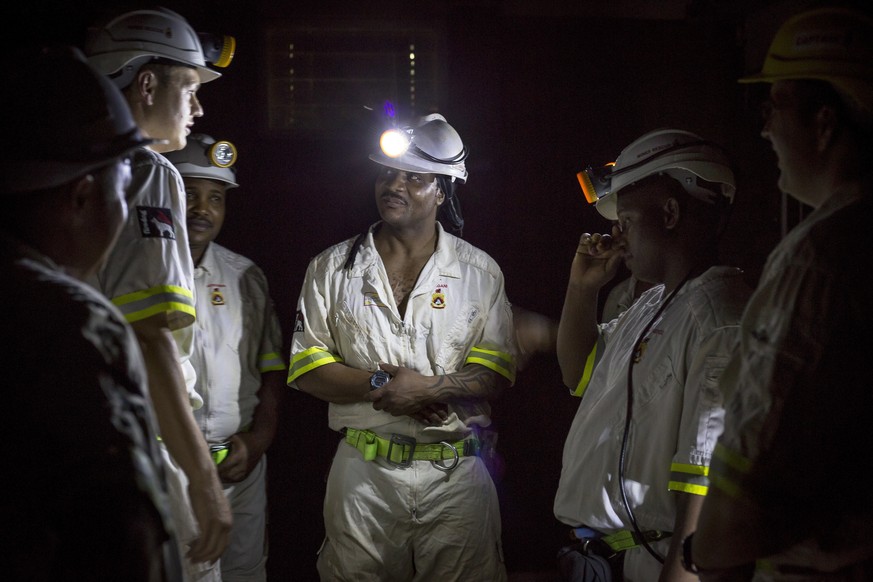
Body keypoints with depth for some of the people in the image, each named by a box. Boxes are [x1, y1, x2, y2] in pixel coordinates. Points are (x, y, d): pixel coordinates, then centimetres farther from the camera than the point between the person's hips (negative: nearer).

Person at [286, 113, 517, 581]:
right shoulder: (331, 269, 6)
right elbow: (307, 370, 1)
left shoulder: (480, 272, 5)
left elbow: (497, 370, -1)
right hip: (363, 471, 1)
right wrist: (381, 382, -14)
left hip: (457, 471, 0)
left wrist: (431, 388, -19)